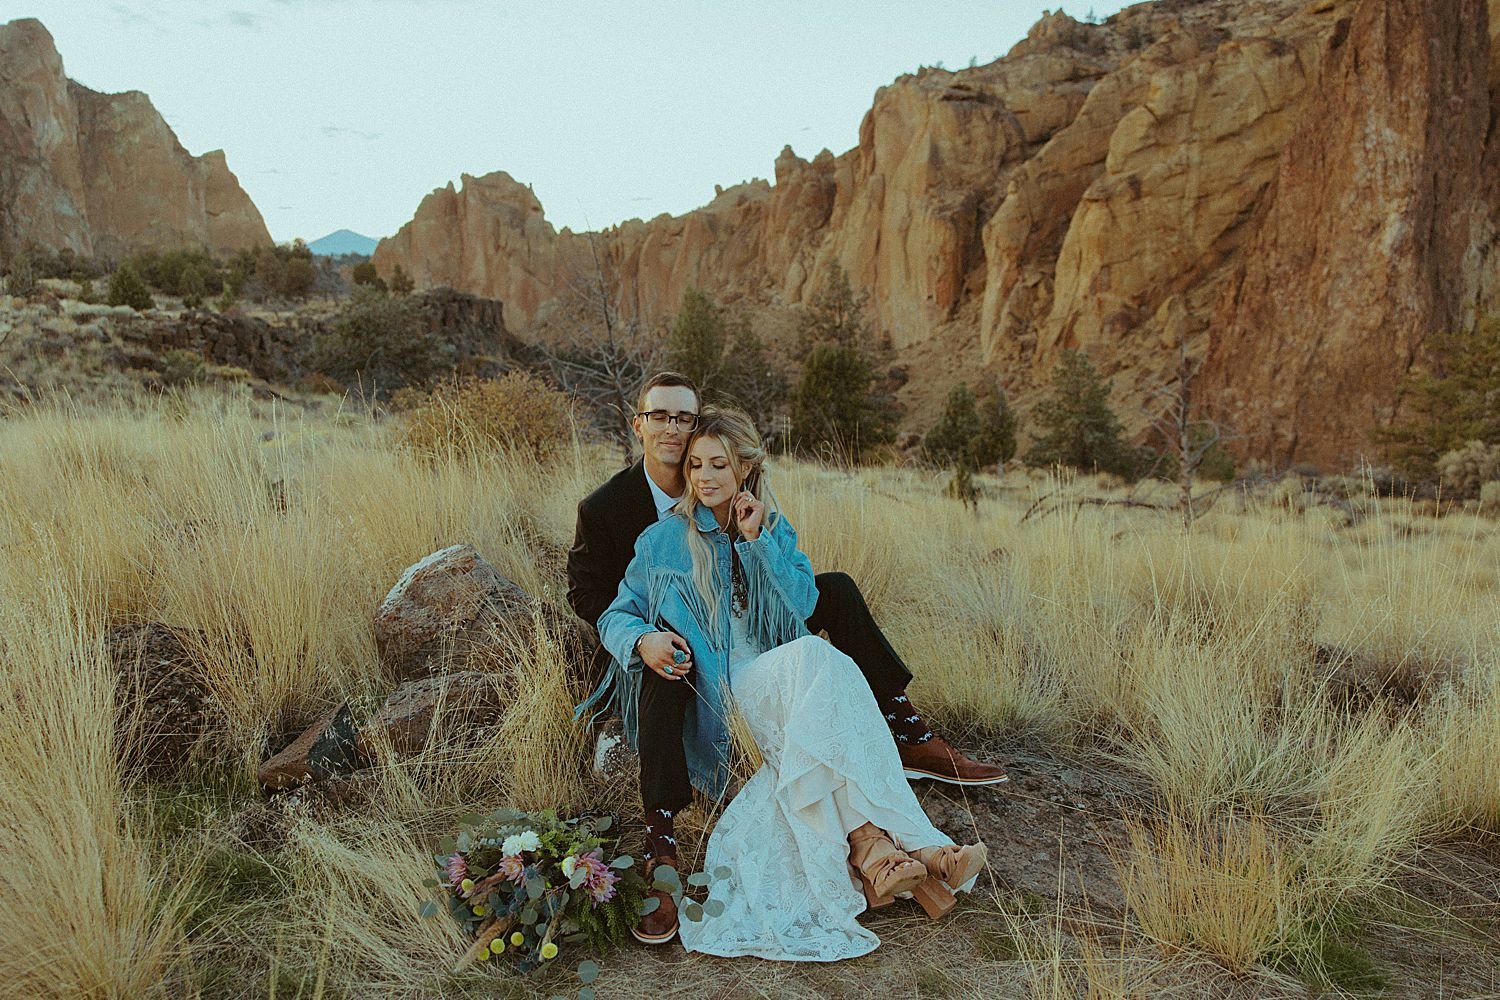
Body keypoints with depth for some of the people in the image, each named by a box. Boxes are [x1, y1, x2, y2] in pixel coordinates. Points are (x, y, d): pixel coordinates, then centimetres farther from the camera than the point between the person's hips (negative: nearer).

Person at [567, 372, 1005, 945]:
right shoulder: (605, 507, -12)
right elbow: (586, 591, -6)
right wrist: (642, 639, -24)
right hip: (654, 649, -4)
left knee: (835, 589, -10)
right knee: (664, 680, -42)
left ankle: (908, 736, -9)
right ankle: (659, 847, -43)